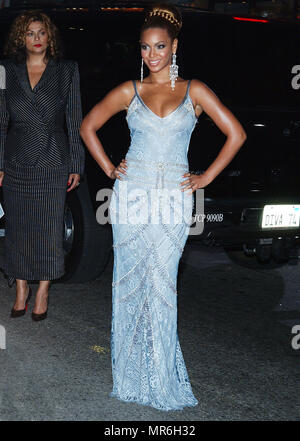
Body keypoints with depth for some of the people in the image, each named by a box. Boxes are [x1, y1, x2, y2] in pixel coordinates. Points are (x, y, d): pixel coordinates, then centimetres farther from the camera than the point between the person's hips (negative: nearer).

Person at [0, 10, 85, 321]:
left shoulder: (66, 71, 3)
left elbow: (74, 121, 3)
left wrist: (76, 166, -1)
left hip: (53, 161, -1)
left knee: (49, 226, 1)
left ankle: (42, 292, 14)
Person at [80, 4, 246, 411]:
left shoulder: (194, 90, 5)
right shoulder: (130, 91, 8)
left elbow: (236, 134, 4)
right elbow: (89, 126, 15)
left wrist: (206, 178, 1)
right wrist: (109, 169, 6)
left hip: (174, 199, -1)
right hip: (132, 195, 1)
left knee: (161, 284, -3)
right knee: (131, 282, 3)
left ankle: (162, 380, 9)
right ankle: (132, 376, 14)